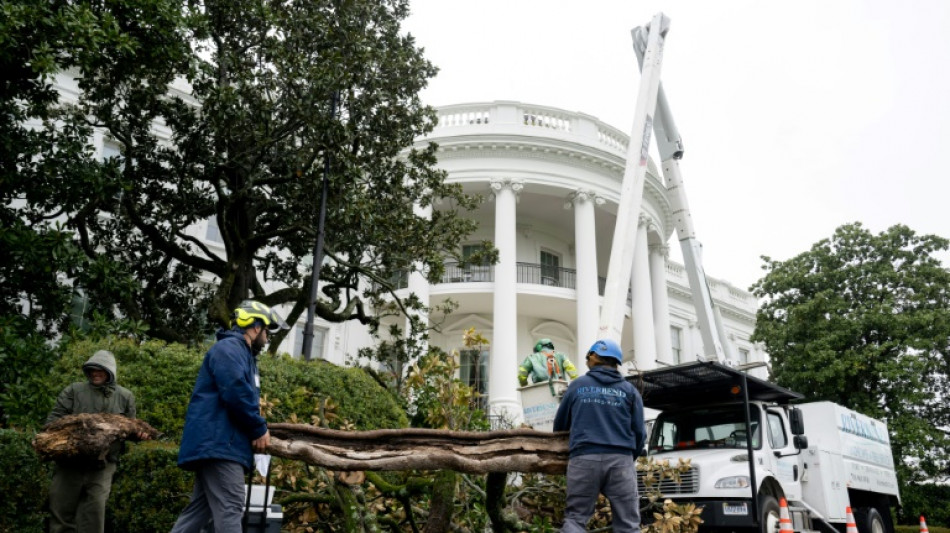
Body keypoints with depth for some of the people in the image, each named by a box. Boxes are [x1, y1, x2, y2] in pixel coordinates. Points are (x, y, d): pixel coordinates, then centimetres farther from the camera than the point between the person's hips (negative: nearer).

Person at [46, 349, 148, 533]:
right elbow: (56, 416, 3)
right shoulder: (74, 390, 9)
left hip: (102, 465, 0)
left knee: (94, 513, -3)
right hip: (70, 461, 0)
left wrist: (139, 433, -6)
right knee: (61, 508, 7)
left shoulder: (125, 397, 11)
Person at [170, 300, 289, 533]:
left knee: (199, 509, 12)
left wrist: (257, 430, 12)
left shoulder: (243, 354, 25)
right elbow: (236, 394, -21)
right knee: (230, 509, -14)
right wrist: (260, 429, -12)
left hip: (217, 443, 11)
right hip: (218, 443, -11)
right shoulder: (229, 348, -10)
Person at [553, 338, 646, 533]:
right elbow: (639, 432, 9)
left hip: (584, 458, 0)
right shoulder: (629, 390, 12)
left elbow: (560, 424, 21)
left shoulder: (577, 385, 13)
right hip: (621, 459, 0)